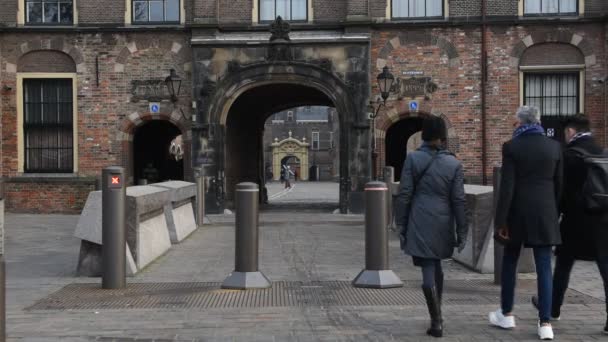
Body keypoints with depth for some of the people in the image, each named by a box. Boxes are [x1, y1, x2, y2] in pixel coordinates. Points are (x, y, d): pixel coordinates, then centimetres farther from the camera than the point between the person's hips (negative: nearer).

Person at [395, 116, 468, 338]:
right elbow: (458, 200, -1)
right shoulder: (453, 163, 0)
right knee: (436, 266, 20)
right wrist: (461, 232, 4)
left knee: (428, 271, -1)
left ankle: (437, 322, -4)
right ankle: (437, 317, 29)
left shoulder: (413, 159, -4)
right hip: (443, 222, 3)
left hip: (420, 221, -3)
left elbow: (404, 194, -6)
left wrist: (401, 225, 1)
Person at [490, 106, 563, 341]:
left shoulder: (511, 147, -7)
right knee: (544, 267, 3)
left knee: (510, 262, 14)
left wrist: (501, 220, -8)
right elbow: (559, 184, 7)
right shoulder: (554, 146, 3)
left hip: (518, 212, -2)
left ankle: (506, 314, 23)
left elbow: (507, 186, -11)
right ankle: (545, 323, 1)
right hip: (545, 212, 2)